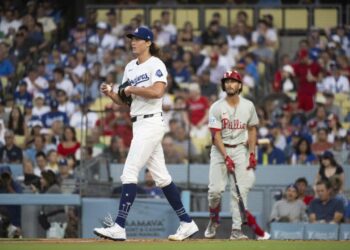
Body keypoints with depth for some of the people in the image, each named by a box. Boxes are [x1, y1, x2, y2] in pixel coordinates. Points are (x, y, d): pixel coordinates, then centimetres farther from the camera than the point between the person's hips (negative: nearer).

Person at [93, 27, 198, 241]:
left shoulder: (155, 64, -8)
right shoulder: (130, 67, 16)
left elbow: (158, 91, -24)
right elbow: (124, 101, 17)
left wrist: (132, 89, -16)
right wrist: (111, 93, -2)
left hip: (151, 123, -9)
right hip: (138, 124, 9)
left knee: (130, 173, -15)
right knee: (161, 177, 11)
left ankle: (119, 227, -19)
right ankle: (187, 223, 16)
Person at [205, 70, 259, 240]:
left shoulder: (248, 106, 2)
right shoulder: (216, 108, -7)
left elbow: (252, 130, 11)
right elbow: (216, 135, -10)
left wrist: (252, 154, 0)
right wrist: (226, 158, -19)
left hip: (240, 149, 2)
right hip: (220, 150, -2)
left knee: (240, 190, -10)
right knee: (215, 189, -10)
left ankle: (236, 230, -12)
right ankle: (213, 220, 17)